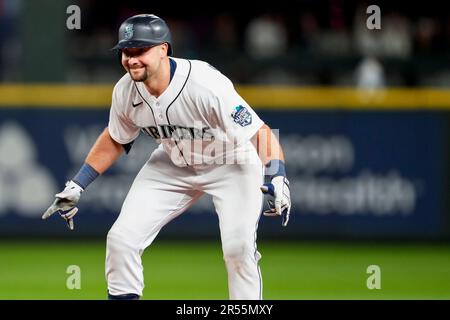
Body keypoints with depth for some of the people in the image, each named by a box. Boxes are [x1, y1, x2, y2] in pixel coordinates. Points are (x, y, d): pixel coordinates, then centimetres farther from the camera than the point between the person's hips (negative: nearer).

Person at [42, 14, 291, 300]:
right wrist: (76, 187, 4)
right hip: (174, 165, 5)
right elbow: (115, 140, 6)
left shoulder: (206, 84, -35)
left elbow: (260, 133, -33)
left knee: (239, 249, -22)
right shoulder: (126, 91, -16)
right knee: (121, 238, -5)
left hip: (231, 164, -5)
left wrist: (276, 179, -49)